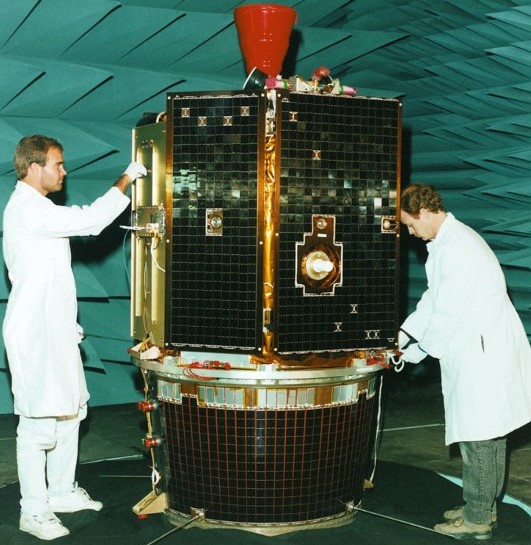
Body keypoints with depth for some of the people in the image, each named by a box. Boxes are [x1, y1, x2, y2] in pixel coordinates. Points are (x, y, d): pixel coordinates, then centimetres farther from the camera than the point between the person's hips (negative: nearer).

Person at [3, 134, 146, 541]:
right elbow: (90, 220, -24)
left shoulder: (34, 208, 18)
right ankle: (34, 511, 3)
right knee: (39, 422, -5)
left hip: (53, 328, 10)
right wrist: (126, 179, -12)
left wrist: (68, 322, 22)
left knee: (69, 411, 15)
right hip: (34, 333, -10)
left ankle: (62, 492, 27)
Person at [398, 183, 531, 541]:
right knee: (487, 436, 16)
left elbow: (449, 313, -19)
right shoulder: (447, 243, 15)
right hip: (478, 351, 10)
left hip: (485, 353, -10)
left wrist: (417, 351, -4)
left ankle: (477, 519, 6)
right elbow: (434, 300, 19)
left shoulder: (457, 247, -18)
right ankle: (484, 508, 26)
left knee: (479, 437, -3)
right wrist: (402, 337, 12)